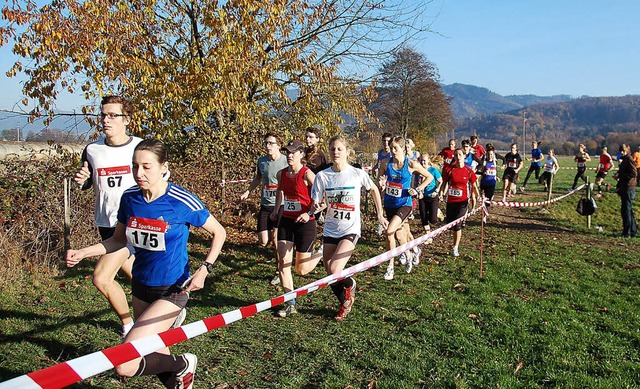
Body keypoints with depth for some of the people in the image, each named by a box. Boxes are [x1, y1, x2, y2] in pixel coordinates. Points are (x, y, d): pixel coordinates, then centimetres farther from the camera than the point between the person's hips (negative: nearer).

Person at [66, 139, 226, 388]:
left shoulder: (182, 202, -18)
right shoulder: (129, 198, -4)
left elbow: (219, 233, -6)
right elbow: (119, 240, 10)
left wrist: (204, 269, -18)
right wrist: (82, 253, -3)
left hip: (171, 290, -6)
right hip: (141, 286, 6)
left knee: (124, 366, -16)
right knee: (154, 357, 20)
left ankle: (183, 365, 9)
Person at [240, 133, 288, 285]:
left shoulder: (286, 161, -8)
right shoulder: (261, 161, 6)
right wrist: (247, 191, 16)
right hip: (265, 205, 5)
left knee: (276, 239, -8)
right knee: (263, 242, 1)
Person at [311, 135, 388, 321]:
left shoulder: (358, 174, -7)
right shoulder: (322, 176, -3)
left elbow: (374, 190, 10)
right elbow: (317, 203, -1)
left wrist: (380, 215, 12)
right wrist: (316, 207, -25)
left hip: (350, 230, -3)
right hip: (330, 230, 3)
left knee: (334, 271, -19)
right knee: (330, 276, 8)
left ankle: (350, 284, 17)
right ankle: (345, 304, 35)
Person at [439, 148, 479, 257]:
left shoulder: (469, 171, -3)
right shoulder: (449, 170, -2)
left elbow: (474, 186, 8)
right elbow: (444, 184, 6)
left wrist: (477, 197, 4)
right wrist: (440, 194, -4)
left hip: (463, 201, -2)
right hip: (450, 201, 2)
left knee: (457, 224, -10)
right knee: (450, 223, 8)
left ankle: (455, 247, 5)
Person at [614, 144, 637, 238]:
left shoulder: (629, 160, -12)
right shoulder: (624, 160, 17)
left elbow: (634, 174, -20)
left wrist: (619, 175, -17)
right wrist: (617, 174, 6)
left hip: (628, 189, -10)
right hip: (624, 189, 10)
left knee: (626, 210, -7)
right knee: (628, 210, 15)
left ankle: (627, 233, -2)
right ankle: (633, 231, 24)